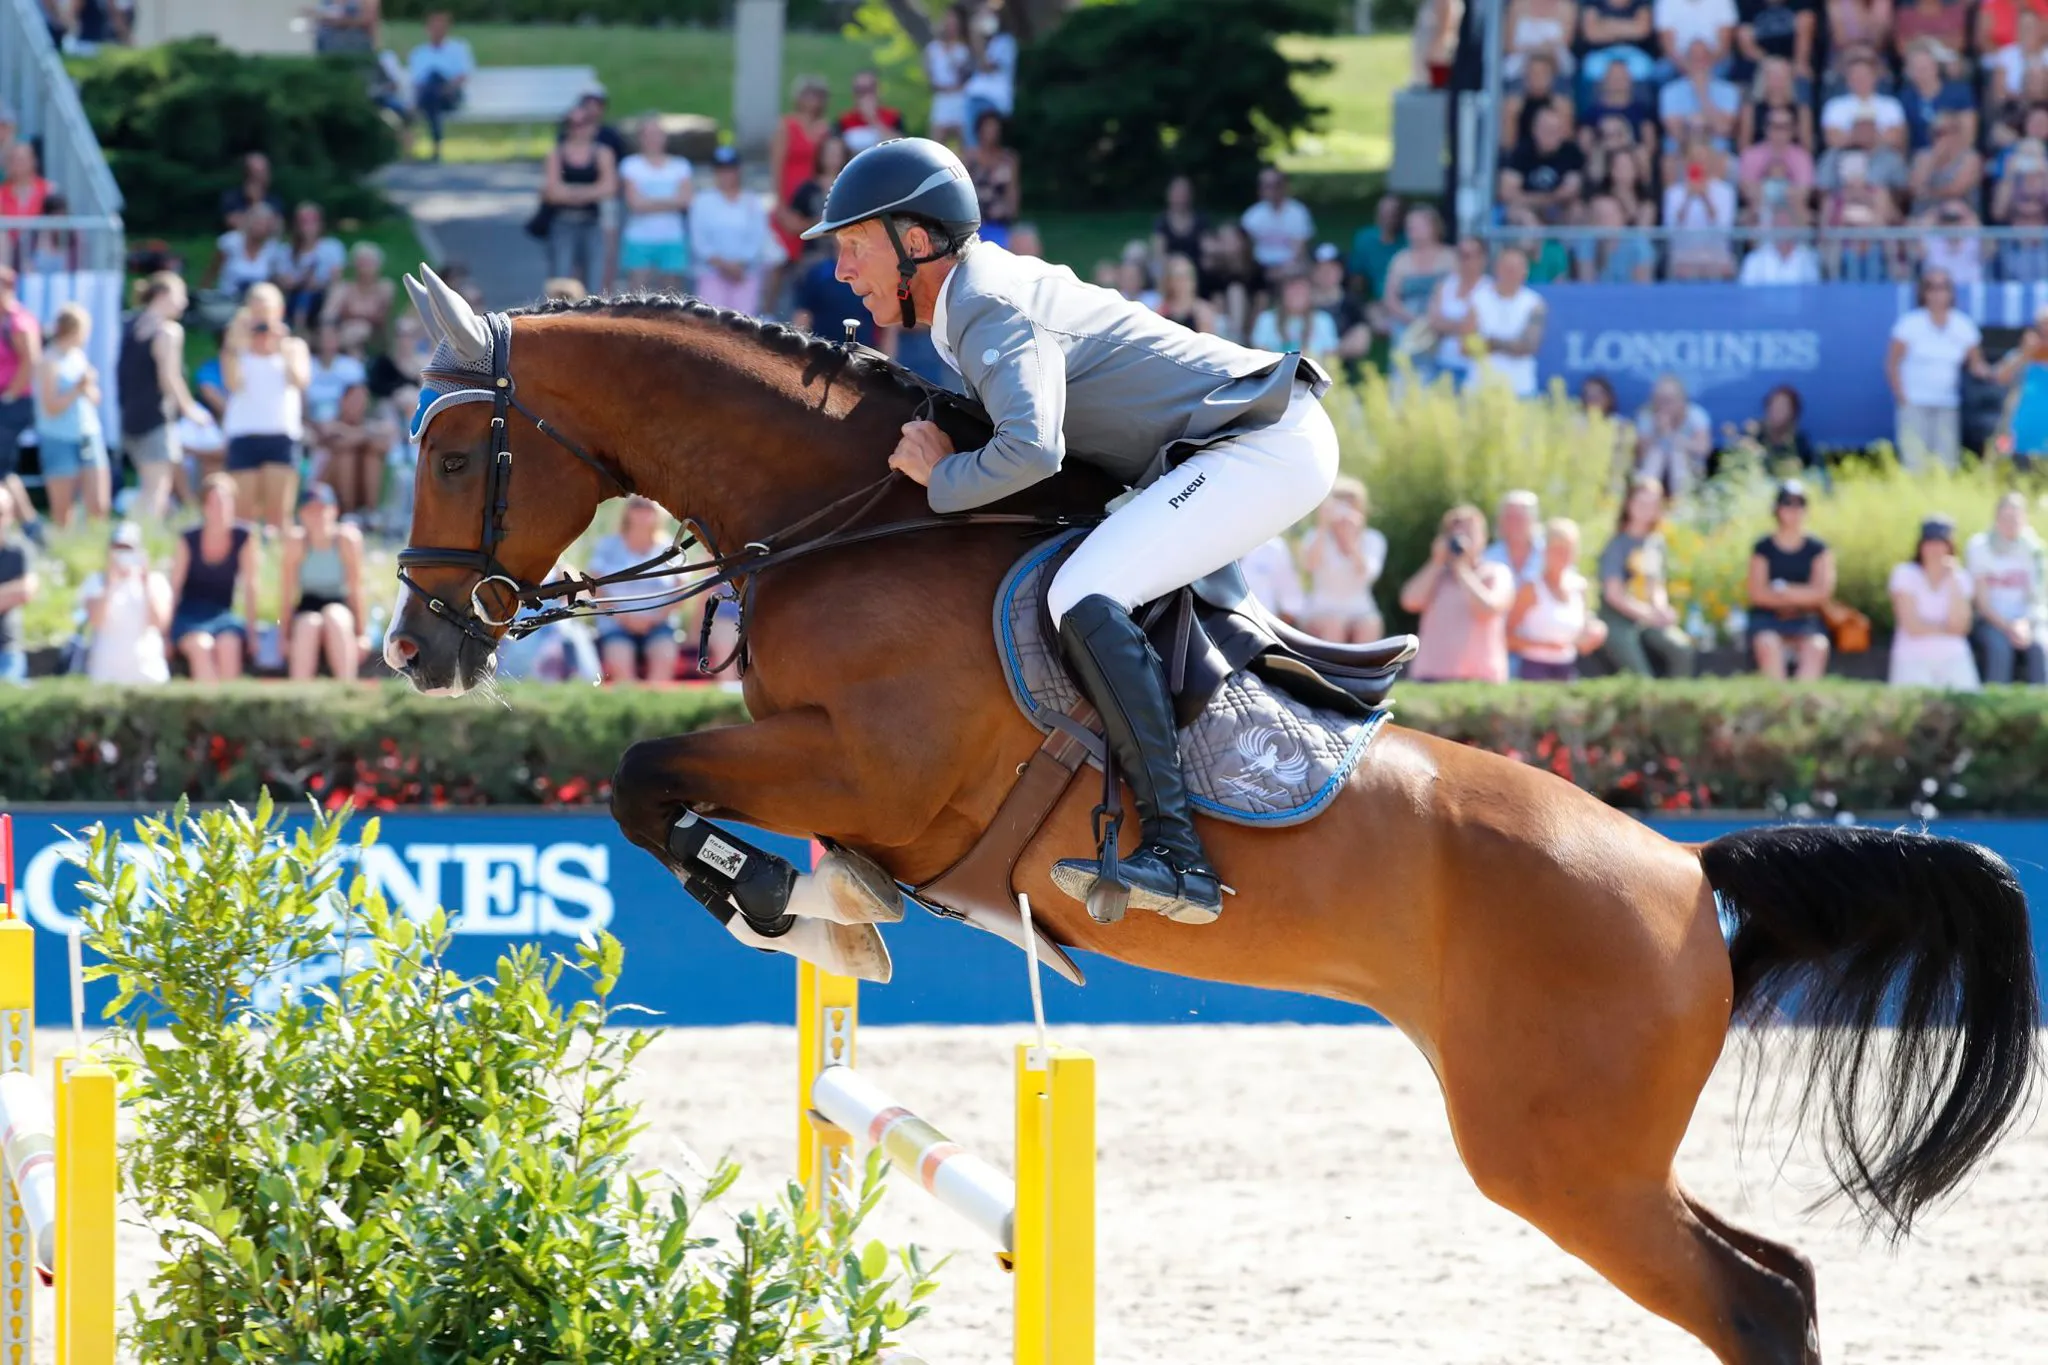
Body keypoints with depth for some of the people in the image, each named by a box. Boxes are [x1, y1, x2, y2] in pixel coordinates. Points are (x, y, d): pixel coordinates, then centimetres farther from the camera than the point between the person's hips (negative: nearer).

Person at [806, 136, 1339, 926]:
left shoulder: (994, 314, -18)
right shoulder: (988, 284, 13)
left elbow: (1032, 450, -34)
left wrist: (944, 479, -17)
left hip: (1265, 446, -11)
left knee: (1084, 598, -24)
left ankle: (1176, 852, -31)